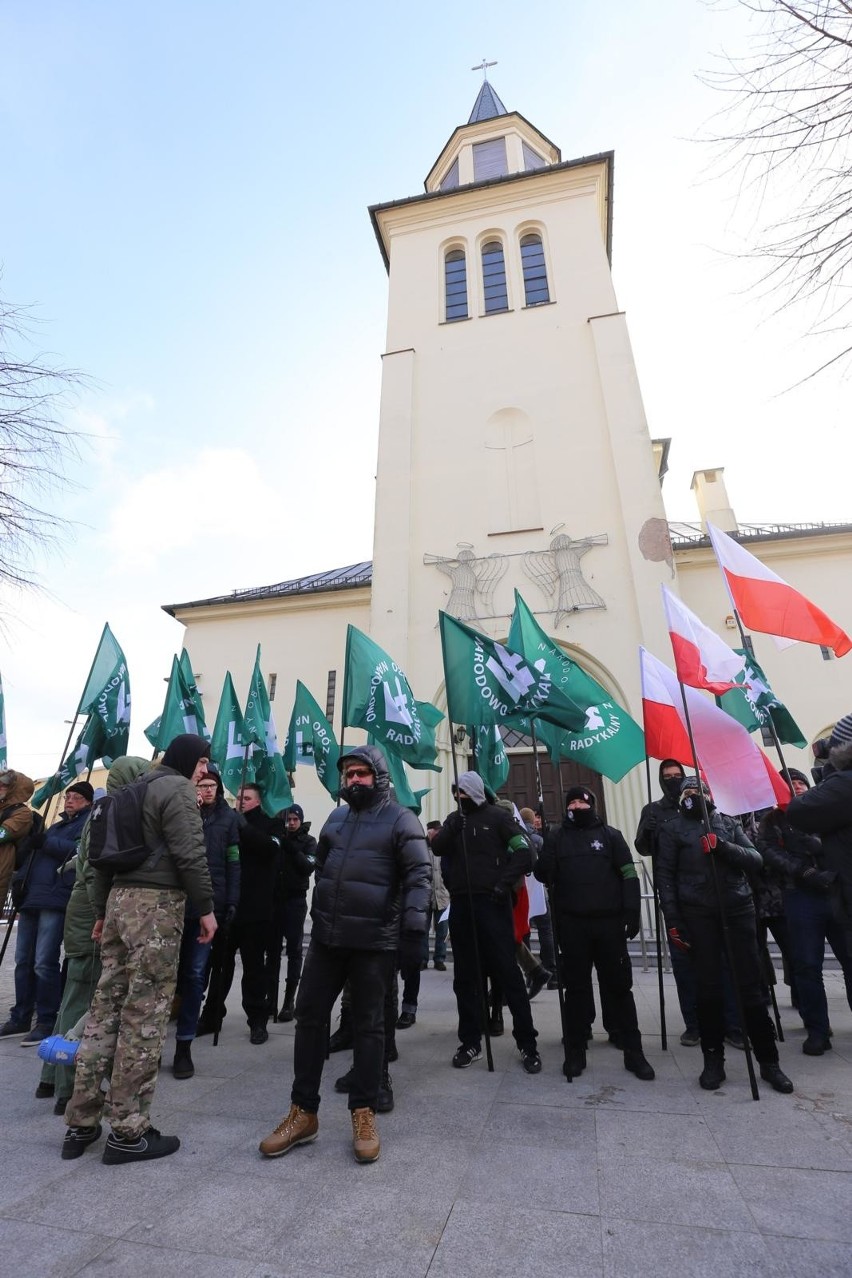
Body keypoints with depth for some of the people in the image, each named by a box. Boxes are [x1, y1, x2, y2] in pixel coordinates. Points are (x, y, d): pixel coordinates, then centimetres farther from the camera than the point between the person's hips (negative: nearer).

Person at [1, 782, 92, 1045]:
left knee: (44, 963, -9)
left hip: (55, 900, -8)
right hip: (32, 898, 8)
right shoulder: (56, 826, 27)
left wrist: (47, 842, -15)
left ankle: (46, 1022, 0)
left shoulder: (89, 822, 2)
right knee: (23, 961, 10)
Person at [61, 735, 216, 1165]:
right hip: (157, 903, -9)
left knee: (106, 1009, 13)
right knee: (144, 1017, -1)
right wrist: (206, 907, -9)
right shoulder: (178, 789, -9)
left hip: (121, 899, 9)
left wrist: (102, 910, 25)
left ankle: (81, 1123, 22)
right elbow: (190, 854, -17)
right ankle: (128, 1133, 8)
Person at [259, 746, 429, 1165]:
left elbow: (418, 875, -11)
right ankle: (303, 1112, 26)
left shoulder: (400, 819, -8)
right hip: (326, 936, 6)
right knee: (309, 1016, 10)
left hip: (374, 940, -6)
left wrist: (414, 926, -18)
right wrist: (316, 916, 20)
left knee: (368, 1024, 9)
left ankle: (364, 1113, 25)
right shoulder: (336, 817, 11)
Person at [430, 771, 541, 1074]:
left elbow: (525, 852, -10)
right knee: (465, 975, 11)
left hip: (491, 903, -5)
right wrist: (454, 825, -14)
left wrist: (503, 885, -14)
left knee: (506, 971, -1)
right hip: (461, 904, 5)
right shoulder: (454, 818, 11)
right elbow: (437, 848, -2)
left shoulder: (498, 817, -3)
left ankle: (527, 1043, 12)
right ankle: (470, 1042, 23)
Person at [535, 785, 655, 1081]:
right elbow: (542, 874, 3)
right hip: (572, 924, 0)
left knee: (618, 987, 8)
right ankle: (575, 1052, 20)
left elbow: (629, 875, 2)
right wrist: (545, 866, -17)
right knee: (576, 988, 9)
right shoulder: (556, 837, 7)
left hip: (608, 922, 0)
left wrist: (632, 912, -5)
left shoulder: (610, 835, 6)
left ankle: (633, 1051, 21)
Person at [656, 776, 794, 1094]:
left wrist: (722, 847, -16)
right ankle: (713, 1059, 18)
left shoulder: (729, 823, 12)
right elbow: (665, 876, 1)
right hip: (699, 915, -1)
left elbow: (755, 859, 2)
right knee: (708, 988, 5)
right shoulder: (673, 828, 5)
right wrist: (673, 921, -5)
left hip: (738, 910, 2)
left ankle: (768, 1060, 18)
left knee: (751, 985, 5)